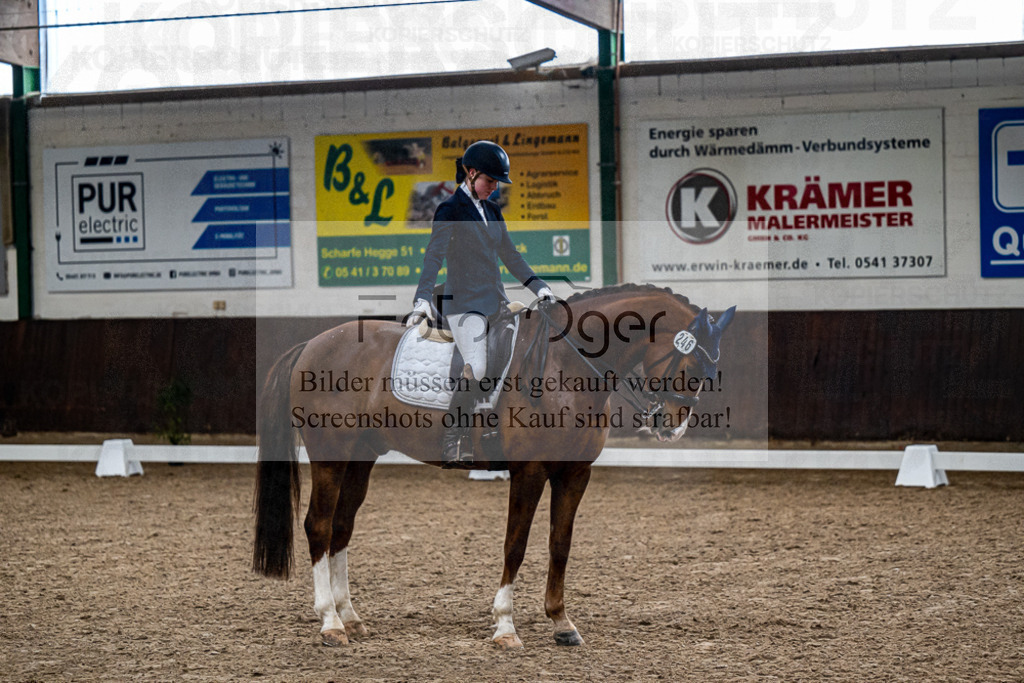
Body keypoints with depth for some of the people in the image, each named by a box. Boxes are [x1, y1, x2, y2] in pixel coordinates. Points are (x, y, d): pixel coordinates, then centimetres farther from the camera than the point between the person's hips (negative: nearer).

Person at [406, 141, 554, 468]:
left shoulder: (491, 211, 17)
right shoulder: (450, 211, -6)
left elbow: (509, 254, 24)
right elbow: (433, 256, -16)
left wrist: (538, 286, 19)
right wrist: (422, 299, -27)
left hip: (494, 300, 8)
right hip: (463, 302, -8)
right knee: (476, 369, -24)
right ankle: (451, 446, -19)